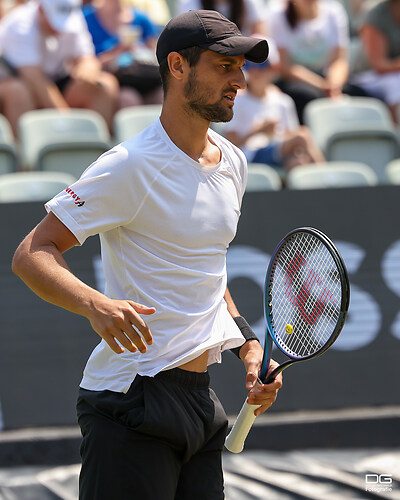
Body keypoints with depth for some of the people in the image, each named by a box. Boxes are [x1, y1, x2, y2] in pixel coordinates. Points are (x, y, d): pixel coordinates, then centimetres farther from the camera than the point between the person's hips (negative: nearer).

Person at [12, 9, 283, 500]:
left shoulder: (232, 162, 14)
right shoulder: (130, 166, -12)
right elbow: (31, 254, -15)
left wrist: (249, 347, 13)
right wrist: (95, 303, -32)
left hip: (199, 399, 8)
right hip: (131, 399, -8)